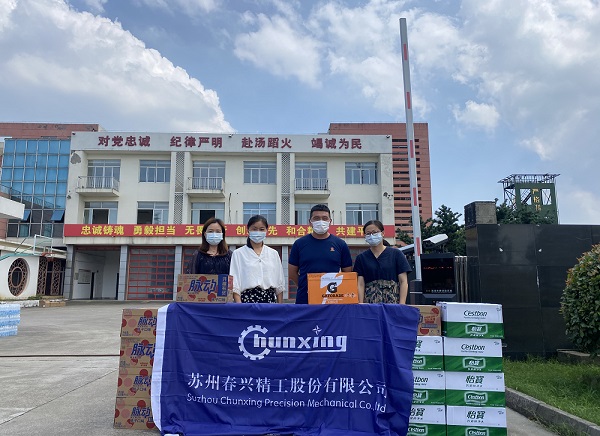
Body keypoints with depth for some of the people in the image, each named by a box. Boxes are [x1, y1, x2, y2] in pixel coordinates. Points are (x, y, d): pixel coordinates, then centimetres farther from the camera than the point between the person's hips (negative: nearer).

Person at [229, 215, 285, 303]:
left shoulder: (273, 254, 11)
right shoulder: (238, 254, 2)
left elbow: (279, 284, 12)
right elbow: (235, 285, -2)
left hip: (269, 299, 3)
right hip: (248, 299, -3)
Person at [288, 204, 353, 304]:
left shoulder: (340, 244, 5)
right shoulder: (300, 243, 3)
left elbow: (347, 273, 9)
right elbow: (292, 272, 8)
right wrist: (306, 286, 4)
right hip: (304, 299, 0)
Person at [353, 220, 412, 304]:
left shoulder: (396, 254, 4)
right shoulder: (361, 258, 9)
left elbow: (403, 282, 2)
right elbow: (360, 284, 4)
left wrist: (402, 304, -7)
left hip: (393, 301, -1)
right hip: (369, 303, 1)